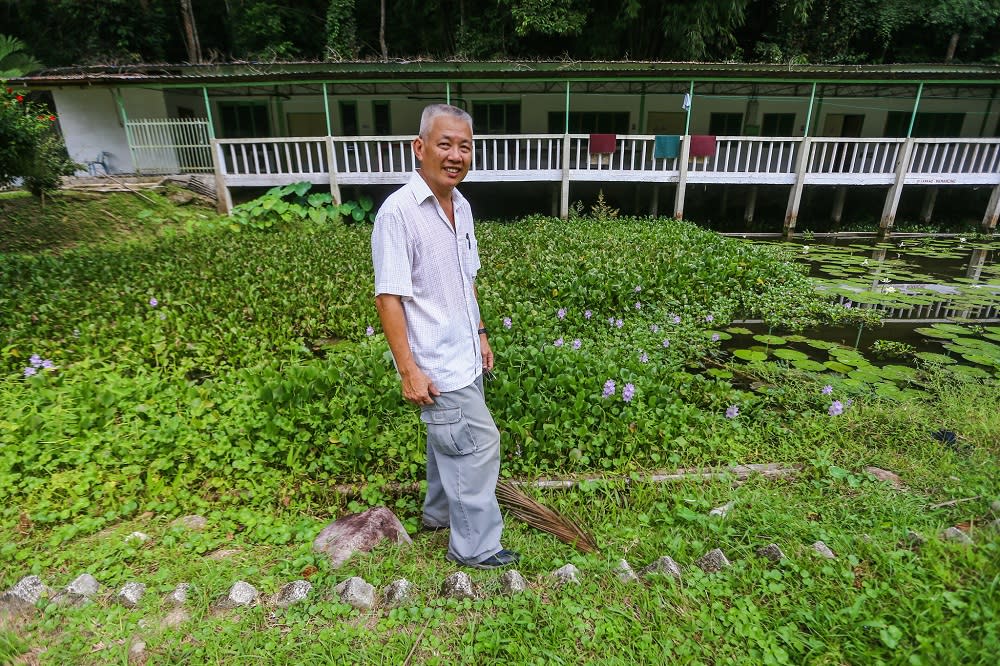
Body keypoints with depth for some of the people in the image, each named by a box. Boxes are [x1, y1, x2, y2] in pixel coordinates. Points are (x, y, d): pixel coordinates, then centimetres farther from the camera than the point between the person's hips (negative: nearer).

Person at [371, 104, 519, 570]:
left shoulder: (461, 206, 6)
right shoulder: (398, 211, -19)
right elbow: (388, 297, -19)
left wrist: (480, 333, 16)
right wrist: (408, 370, -20)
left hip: (464, 355, 8)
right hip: (437, 364, -8)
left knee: (449, 439, 22)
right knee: (478, 444, 0)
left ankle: (439, 511, 44)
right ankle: (474, 546, 20)